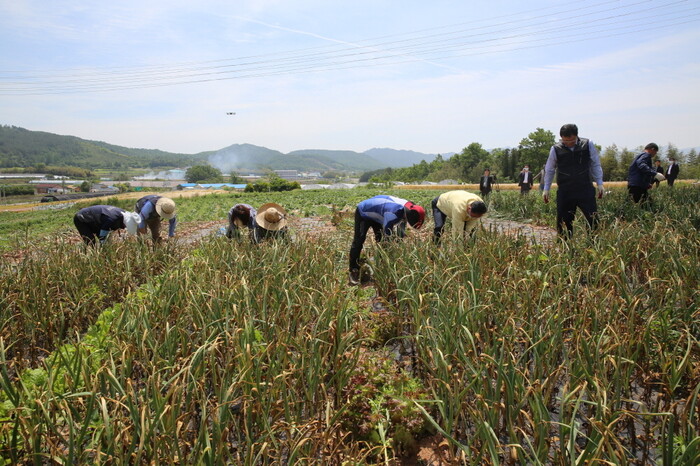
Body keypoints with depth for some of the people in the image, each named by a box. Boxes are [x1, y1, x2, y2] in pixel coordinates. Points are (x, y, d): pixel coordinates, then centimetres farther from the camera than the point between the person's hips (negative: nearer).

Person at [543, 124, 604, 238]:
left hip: (585, 190, 0)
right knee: (563, 223, 5)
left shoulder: (588, 145, 0)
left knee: (594, 220, -5)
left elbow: (596, 165, 10)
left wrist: (599, 183, 6)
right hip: (564, 192, 0)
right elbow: (549, 170, 11)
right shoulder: (556, 149, -1)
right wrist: (546, 189, 10)